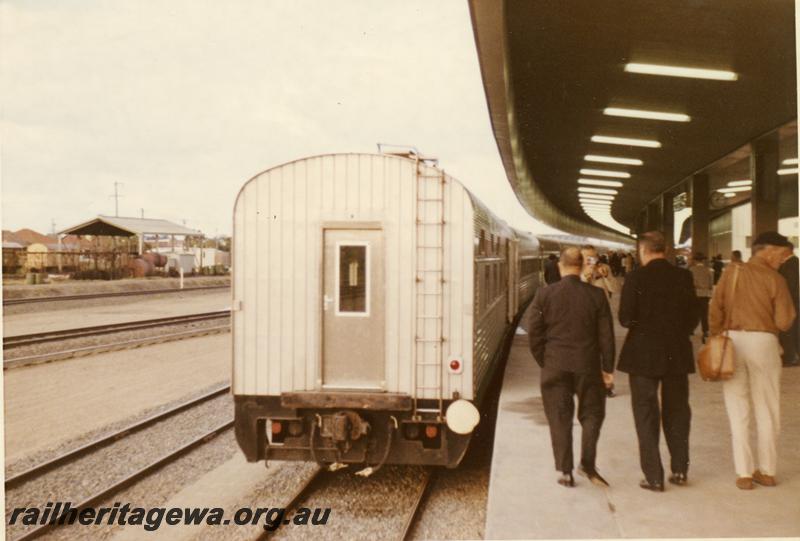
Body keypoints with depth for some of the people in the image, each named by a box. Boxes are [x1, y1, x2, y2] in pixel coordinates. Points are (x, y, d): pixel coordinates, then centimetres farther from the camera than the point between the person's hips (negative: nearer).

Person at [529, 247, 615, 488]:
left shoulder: (544, 294, -5)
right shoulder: (596, 295, -5)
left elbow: (535, 334, -2)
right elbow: (606, 335, -1)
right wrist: (608, 368, 8)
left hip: (555, 366, 0)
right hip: (587, 365, 0)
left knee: (559, 418, 8)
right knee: (592, 414, 16)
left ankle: (565, 471, 10)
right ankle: (587, 463, 8)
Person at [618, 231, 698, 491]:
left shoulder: (636, 277, -13)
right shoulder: (684, 277, -3)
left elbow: (625, 318, -13)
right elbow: (693, 317, 0)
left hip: (643, 353, -3)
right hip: (678, 353, 3)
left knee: (646, 414, 7)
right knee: (677, 411, 19)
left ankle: (654, 477, 8)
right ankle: (680, 469, 26)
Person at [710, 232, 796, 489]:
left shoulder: (731, 272, 0)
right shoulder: (775, 279, -7)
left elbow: (715, 309, -1)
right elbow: (784, 321, -8)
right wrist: (769, 323, 13)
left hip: (733, 340, 2)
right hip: (764, 342, -2)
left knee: (738, 410, 8)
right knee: (767, 410, 13)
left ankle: (744, 473, 10)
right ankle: (767, 471, 20)